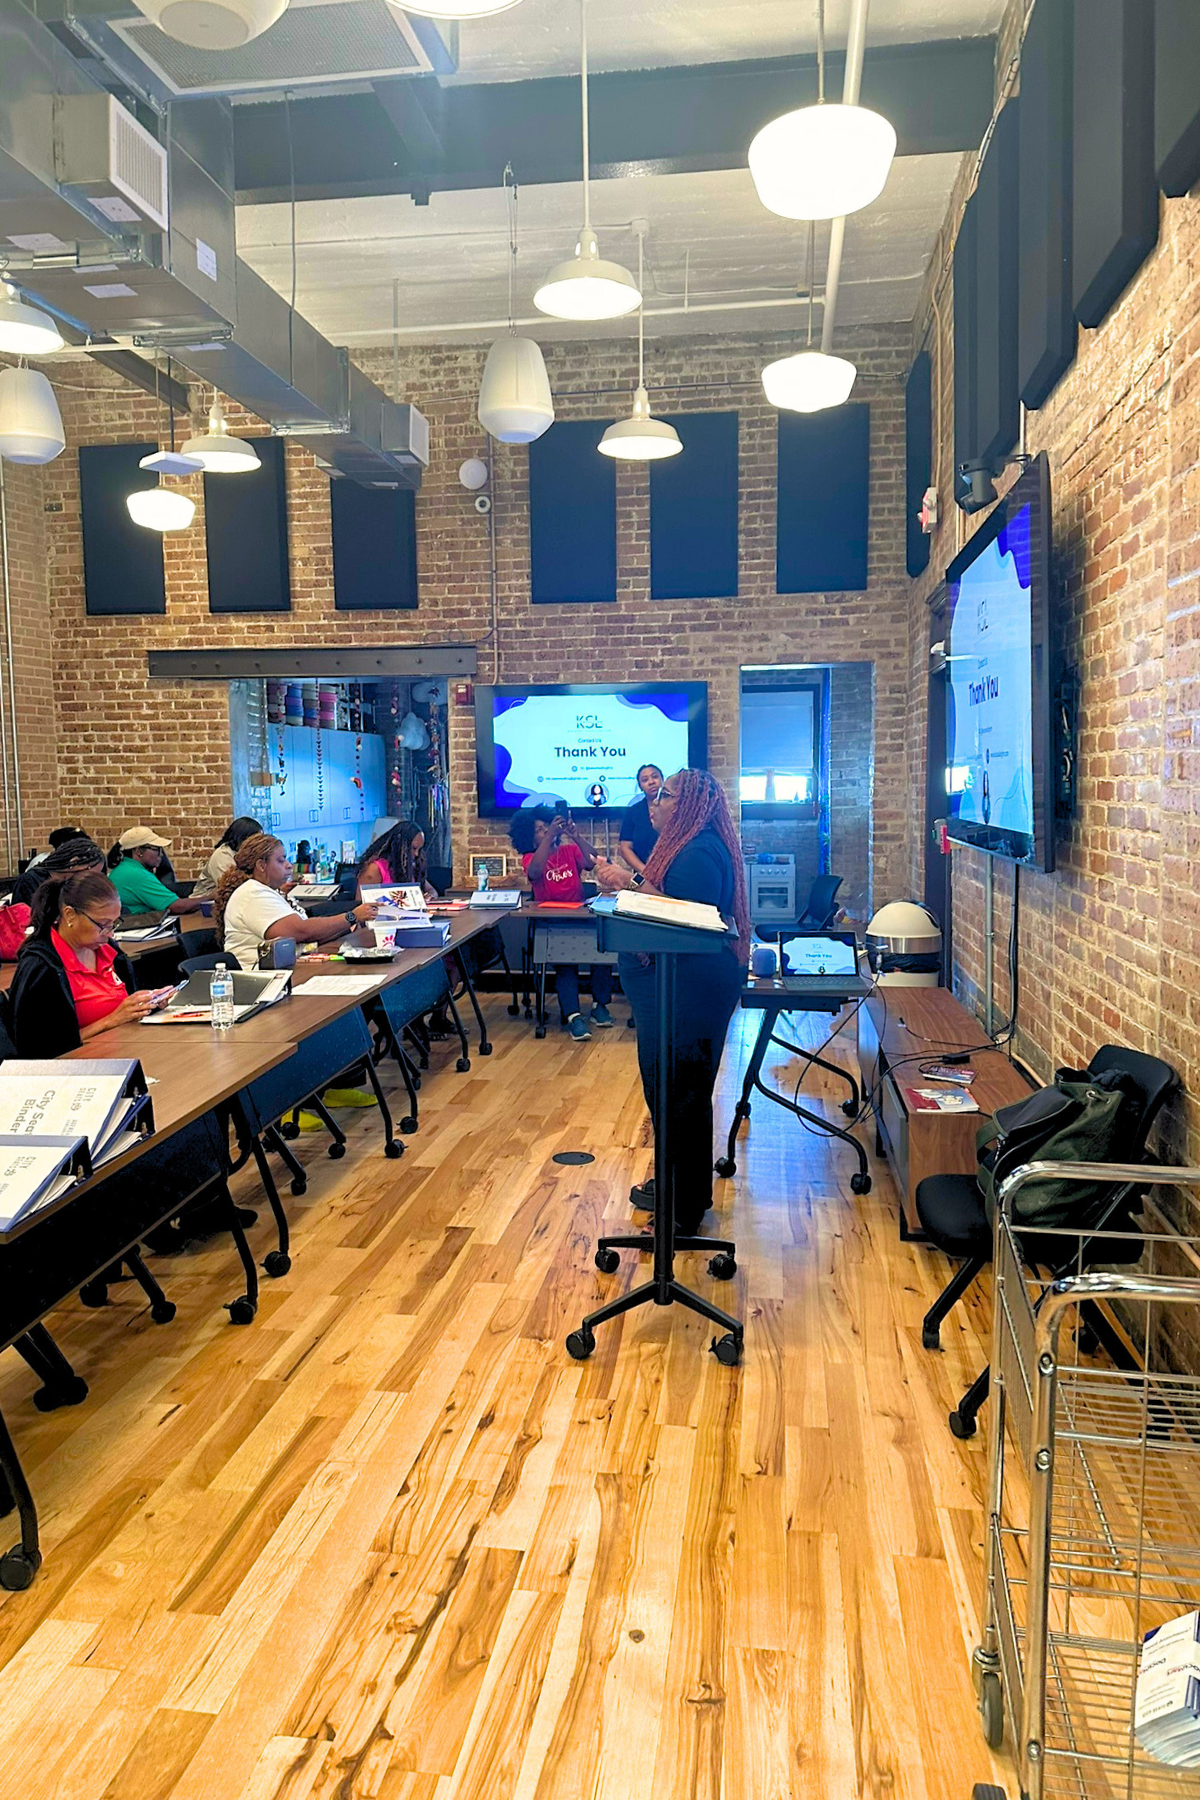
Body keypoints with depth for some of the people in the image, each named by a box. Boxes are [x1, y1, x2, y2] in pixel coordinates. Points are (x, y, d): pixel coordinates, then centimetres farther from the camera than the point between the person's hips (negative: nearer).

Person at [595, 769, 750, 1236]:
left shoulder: (701, 852, -18)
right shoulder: (684, 844, 17)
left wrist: (633, 882, -25)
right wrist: (622, 884, 11)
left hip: (691, 991, -11)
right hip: (672, 989, 11)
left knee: (680, 1094, -5)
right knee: (665, 1086, 19)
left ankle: (686, 1210, 5)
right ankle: (674, 1184, 33)